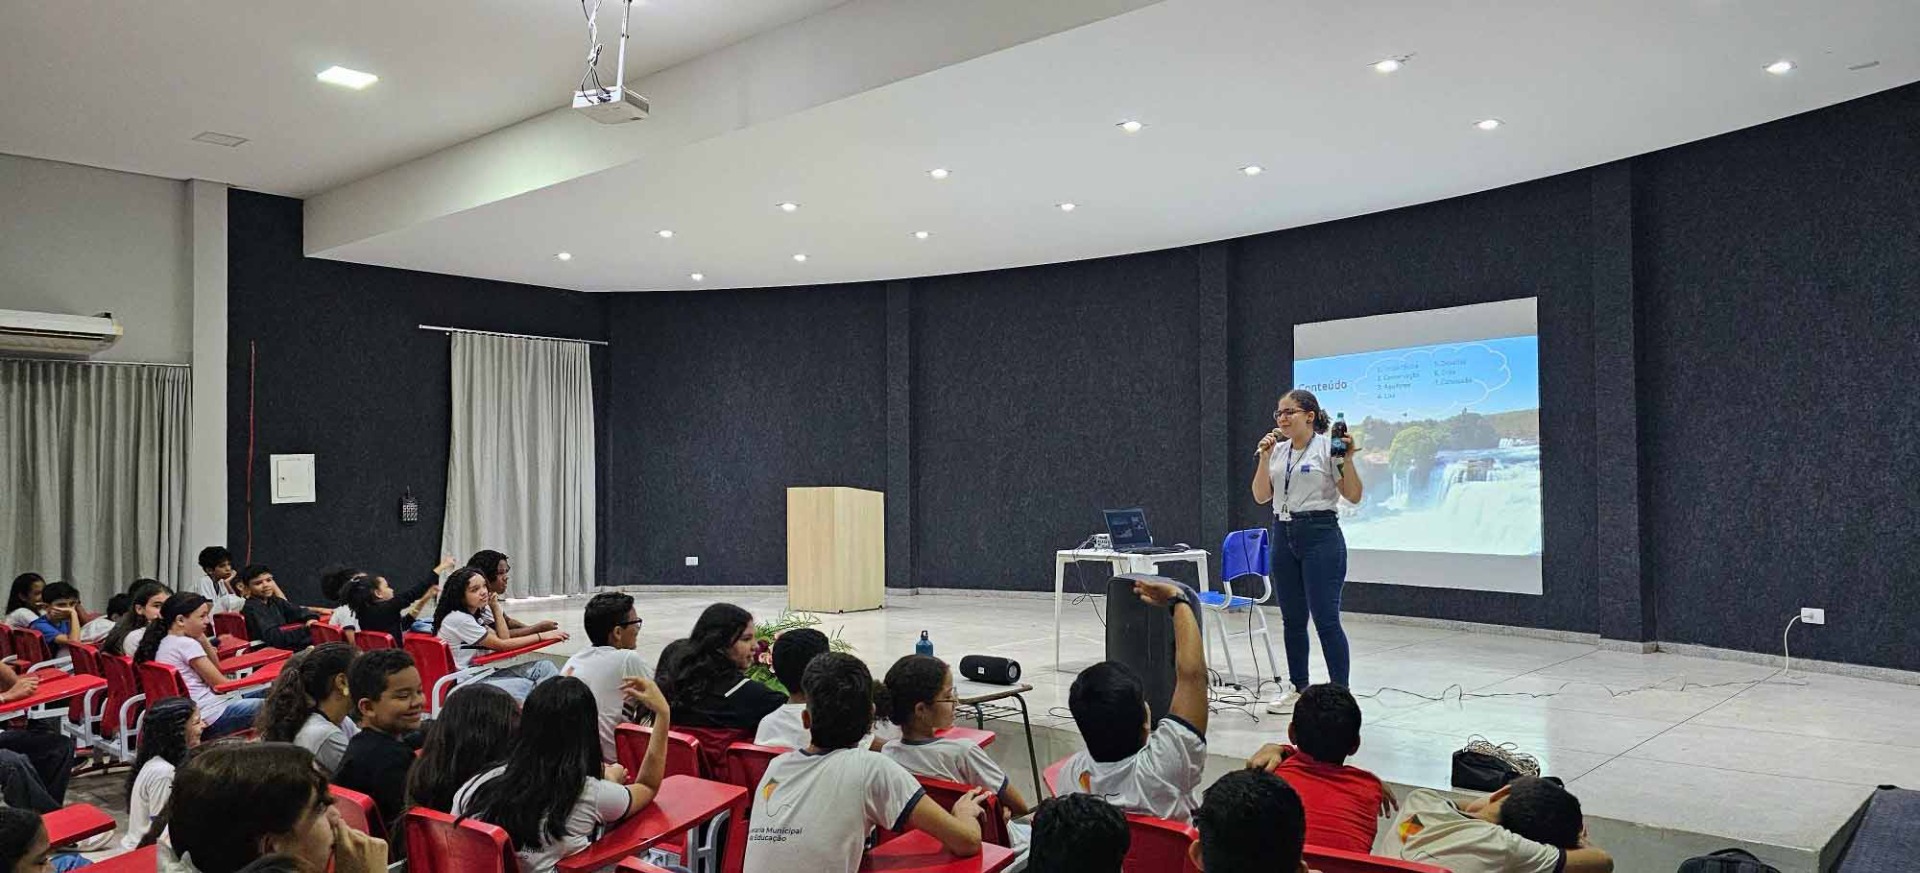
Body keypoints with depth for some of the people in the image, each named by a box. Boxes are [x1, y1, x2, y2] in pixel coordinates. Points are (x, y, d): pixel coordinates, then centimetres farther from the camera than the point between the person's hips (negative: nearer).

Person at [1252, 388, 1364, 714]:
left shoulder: (1328, 447, -7)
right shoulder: (1277, 451, 11)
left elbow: (1353, 496, -8)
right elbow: (1261, 496, 6)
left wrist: (1347, 460, -21)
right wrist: (1264, 458, -4)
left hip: (1321, 535, -6)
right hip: (1283, 535, 7)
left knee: (1326, 619, -7)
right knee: (1292, 619, 12)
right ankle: (1298, 688, 24)